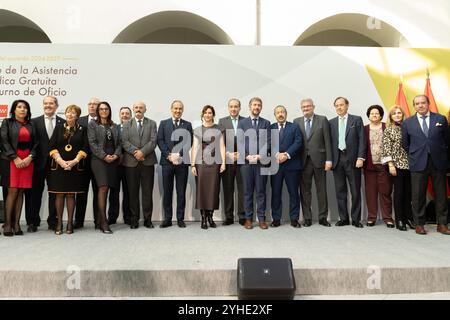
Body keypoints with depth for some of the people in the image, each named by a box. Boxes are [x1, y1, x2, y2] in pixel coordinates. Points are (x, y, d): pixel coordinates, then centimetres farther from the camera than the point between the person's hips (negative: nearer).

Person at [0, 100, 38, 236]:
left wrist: (30, 157, -7)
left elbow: (35, 143, 10)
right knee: (12, 191, -8)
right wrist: (15, 158, -10)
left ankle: (16, 223, 4)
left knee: (21, 192, 1)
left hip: (27, 161, 3)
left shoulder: (30, 125, 15)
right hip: (11, 160, -3)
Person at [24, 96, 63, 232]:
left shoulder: (63, 122, 6)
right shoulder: (35, 121, 7)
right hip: (39, 162, 0)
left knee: (55, 193, 5)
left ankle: (53, 222, 15)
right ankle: (33, 222, 16)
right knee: (35, 192, 6)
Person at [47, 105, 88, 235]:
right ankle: (59, 222, 9)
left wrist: (74, 161, -11)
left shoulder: (82, 129, 6)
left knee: (71, 194, 2)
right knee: (59, 194, 2)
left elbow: (85, 148, 0)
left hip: (75, 166, -1)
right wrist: (60, 160, -11)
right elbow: (52, 146, 3)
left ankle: (70, 222, 7)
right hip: (58, 165, 1)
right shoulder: (59, 128, 10)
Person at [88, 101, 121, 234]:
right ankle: (104, 222, -14)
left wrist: (116, 155, -4)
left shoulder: (113, 126, 19)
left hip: (112, 160, 4)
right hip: (99, 159, -4)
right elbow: (92, 143, -3)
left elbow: (118, 143, 15)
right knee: (103, 187, -15)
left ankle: (100, 219, 11)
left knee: (105, 188, 4)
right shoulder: (92, 124, 6)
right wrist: (104, 156, -12)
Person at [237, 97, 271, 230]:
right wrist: (246, 156, -11)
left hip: (261, 161, 0)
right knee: (248, 191, 5)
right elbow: (240, 142, 3)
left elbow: (268, 142, 1)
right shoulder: (242, 123, 10)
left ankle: (262, 218, 10)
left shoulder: (266, 123, 10)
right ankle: (248, 218, 12)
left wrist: (260, 155, -13)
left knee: (261, 191, 3)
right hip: (246, 162, 0)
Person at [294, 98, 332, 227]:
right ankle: (307, 218, 14)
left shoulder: (322, 120, 3)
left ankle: (323, 217, 15)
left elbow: (327, 141, 0)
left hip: (318, 160, -1)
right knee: (304, 190, 5)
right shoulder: (297, 122, 8)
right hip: (303, 161, 2)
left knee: (321, 190, 5)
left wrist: (328, 160, -6)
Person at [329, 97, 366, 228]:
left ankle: (356, 219, 12)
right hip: (337, 159, 3)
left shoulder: (357, 120, 5)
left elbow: (362, 140, -1)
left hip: (352, 159, -2)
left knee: (355, 191, 2)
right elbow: (330, 142, 9)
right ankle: (343, 218, 16)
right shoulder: (331, 122, 12)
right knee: (340, 191, 7)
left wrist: (360, 158, -10)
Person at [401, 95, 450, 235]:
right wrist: (414, 157, 10)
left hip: (438, 163, 1)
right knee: (418, 195, 2)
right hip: (418, 164, -1)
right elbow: (405, 144, 12)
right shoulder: (407, 123, 6)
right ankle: (419, 224, 12)